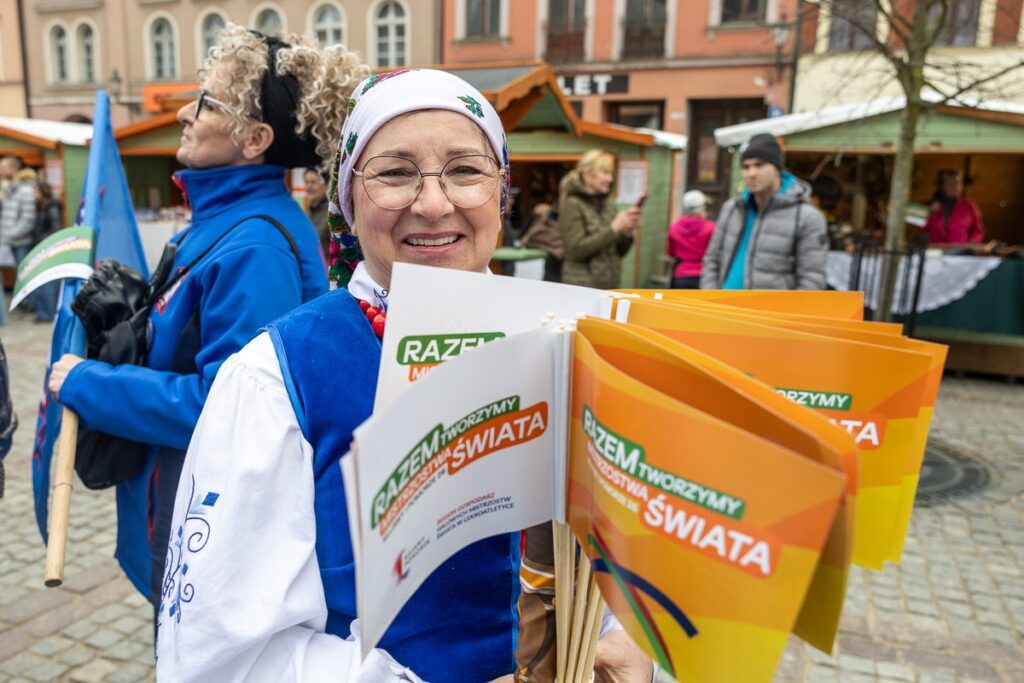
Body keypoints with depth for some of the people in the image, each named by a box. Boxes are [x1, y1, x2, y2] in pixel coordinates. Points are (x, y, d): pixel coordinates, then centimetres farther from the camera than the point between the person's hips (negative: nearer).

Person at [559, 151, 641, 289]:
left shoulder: (609, 203, 9)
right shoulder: (572, 205, -7)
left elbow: (620, 251, 13)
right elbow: (576, 250, -17)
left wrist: (627, 231, -7)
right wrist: (613, 228, -17)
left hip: (611, 285, 6)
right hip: (582, 286, -6)